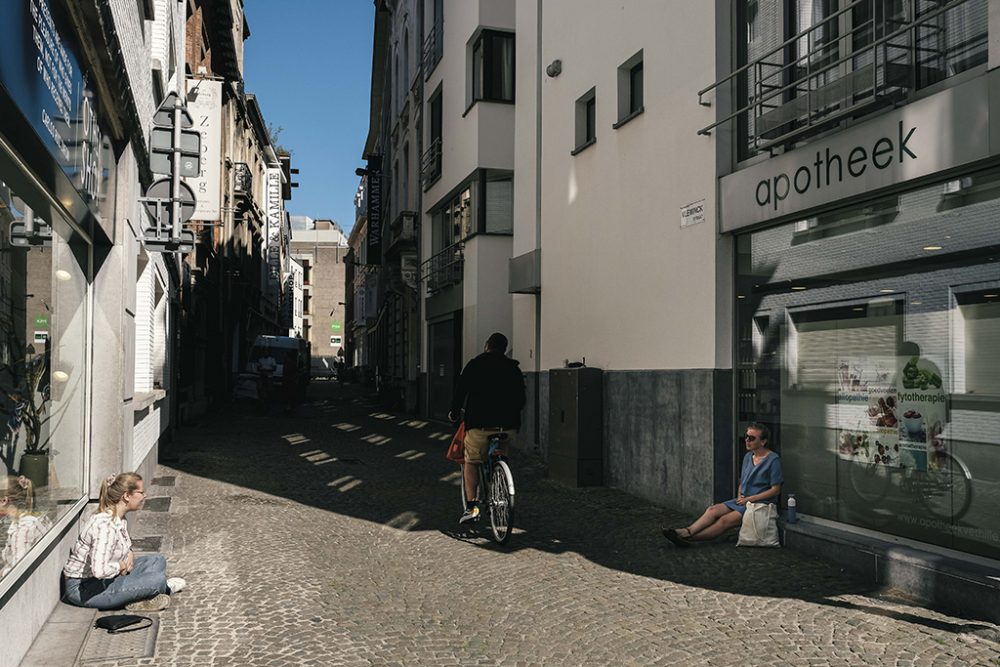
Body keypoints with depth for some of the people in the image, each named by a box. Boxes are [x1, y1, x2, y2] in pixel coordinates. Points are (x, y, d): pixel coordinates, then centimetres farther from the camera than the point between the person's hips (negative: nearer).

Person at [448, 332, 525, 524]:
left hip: (480, 424, -3)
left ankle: (471, 506, -3)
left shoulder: (475, 364, 4)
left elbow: (460, 391, 2)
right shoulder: (513, 368, 12)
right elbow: (521, 398, 15)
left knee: (471, 462, 10)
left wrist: (454, 413, 18)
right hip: (508, 425, 3)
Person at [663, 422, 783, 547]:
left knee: (725, 520, -25)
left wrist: (749, 499, -13)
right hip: (743, 500, 7)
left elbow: (775, 490, -11)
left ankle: (688, 538, -33)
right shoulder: (747, 457, 13)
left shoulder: (773, 460, -10)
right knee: (713, 510, -18)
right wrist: (740, 496, 1)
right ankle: (687, 532, -35)